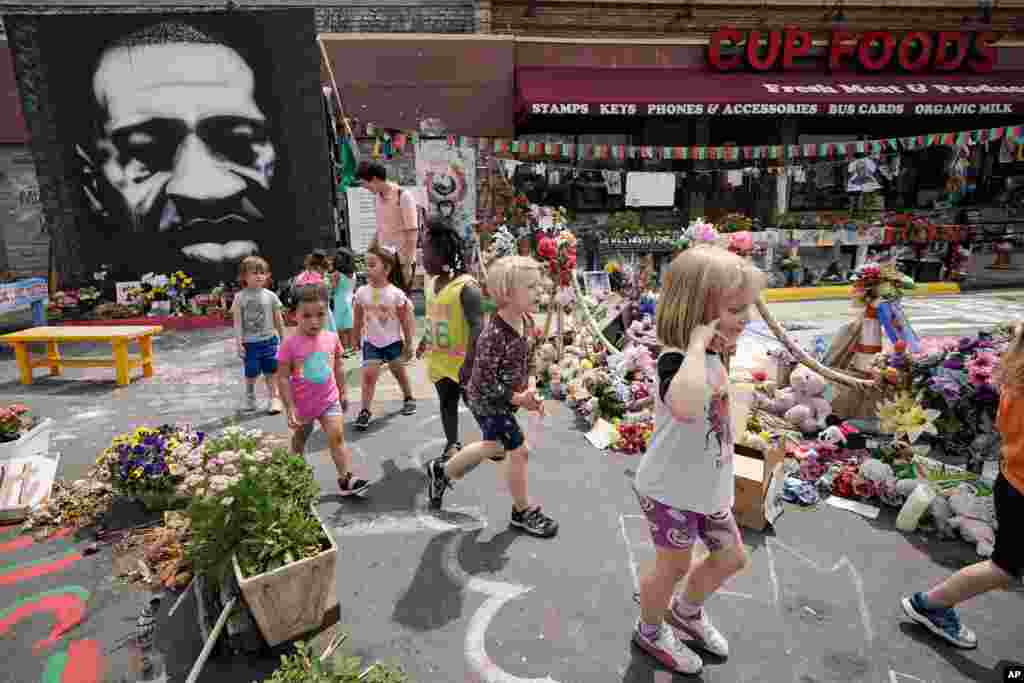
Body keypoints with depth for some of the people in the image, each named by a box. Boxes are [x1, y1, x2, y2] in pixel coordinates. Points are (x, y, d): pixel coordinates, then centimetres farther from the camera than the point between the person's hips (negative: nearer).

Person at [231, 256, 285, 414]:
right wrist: (239, 343, -8)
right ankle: (250, 396, 34)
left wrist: (283, 339, 10)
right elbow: (237, 322, -4)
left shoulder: (270, 296, -1)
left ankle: (273, 399, 16)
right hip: (249, 342, -1)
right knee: (251, 373, 8)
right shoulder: (240, 297, -5)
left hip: (269, 340, 1)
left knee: (271, 372, 5)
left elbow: (278, 320, 6)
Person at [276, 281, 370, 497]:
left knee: (337, 436, -9)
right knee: (300, 439, 20)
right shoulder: (290, 345, -19)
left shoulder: (331, 339, -7)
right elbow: (283, 378, -15)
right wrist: (290, 408, -16)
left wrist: (343, 392, 13)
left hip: (329, 400, 2)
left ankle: (346, 479, -6)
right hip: (302, 404, -1)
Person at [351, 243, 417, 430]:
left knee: (399, 372, 15)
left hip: (393, 341, -1)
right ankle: (365, 411, -2)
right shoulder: (361, 292, -6)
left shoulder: (396, 294, -14)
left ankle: (409, 399, 37)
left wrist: (408, 344, -5)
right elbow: (358, 319, 7)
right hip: (371, 342, 2)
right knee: (368, 375, -9)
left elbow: (406, 321, -8)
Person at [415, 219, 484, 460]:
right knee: (447, 402, 18)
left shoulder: (466, 286, -22)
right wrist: (424, 342, 19)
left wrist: (469, 362, -28)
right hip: (439, 360, 7)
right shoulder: (432, 283, 4)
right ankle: (452, 443, 35)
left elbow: (477, 326, -25)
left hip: (462, 361, -7)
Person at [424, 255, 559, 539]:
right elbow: (485, 382, -29)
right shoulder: (494, 334, -32)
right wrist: (518, 399, -29)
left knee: (493, 446, 25)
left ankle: (442, 471, 47)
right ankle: (523, 512, 21)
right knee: (519, 451, -2)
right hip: (488, 401, -9)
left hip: (508, 397, 9)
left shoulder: (525, 322, -5)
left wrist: (528, 392, -1)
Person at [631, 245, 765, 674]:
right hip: (670, 491, -9)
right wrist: (698, 344, -46)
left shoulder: (714, 357, 0)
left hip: (708, 487, 9)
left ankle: (686, 611, 50)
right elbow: (686, 407, -56)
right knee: (673, 566, 13)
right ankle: (650, 630, 43)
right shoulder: (675, 360, -29)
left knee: (732, 557, 22)